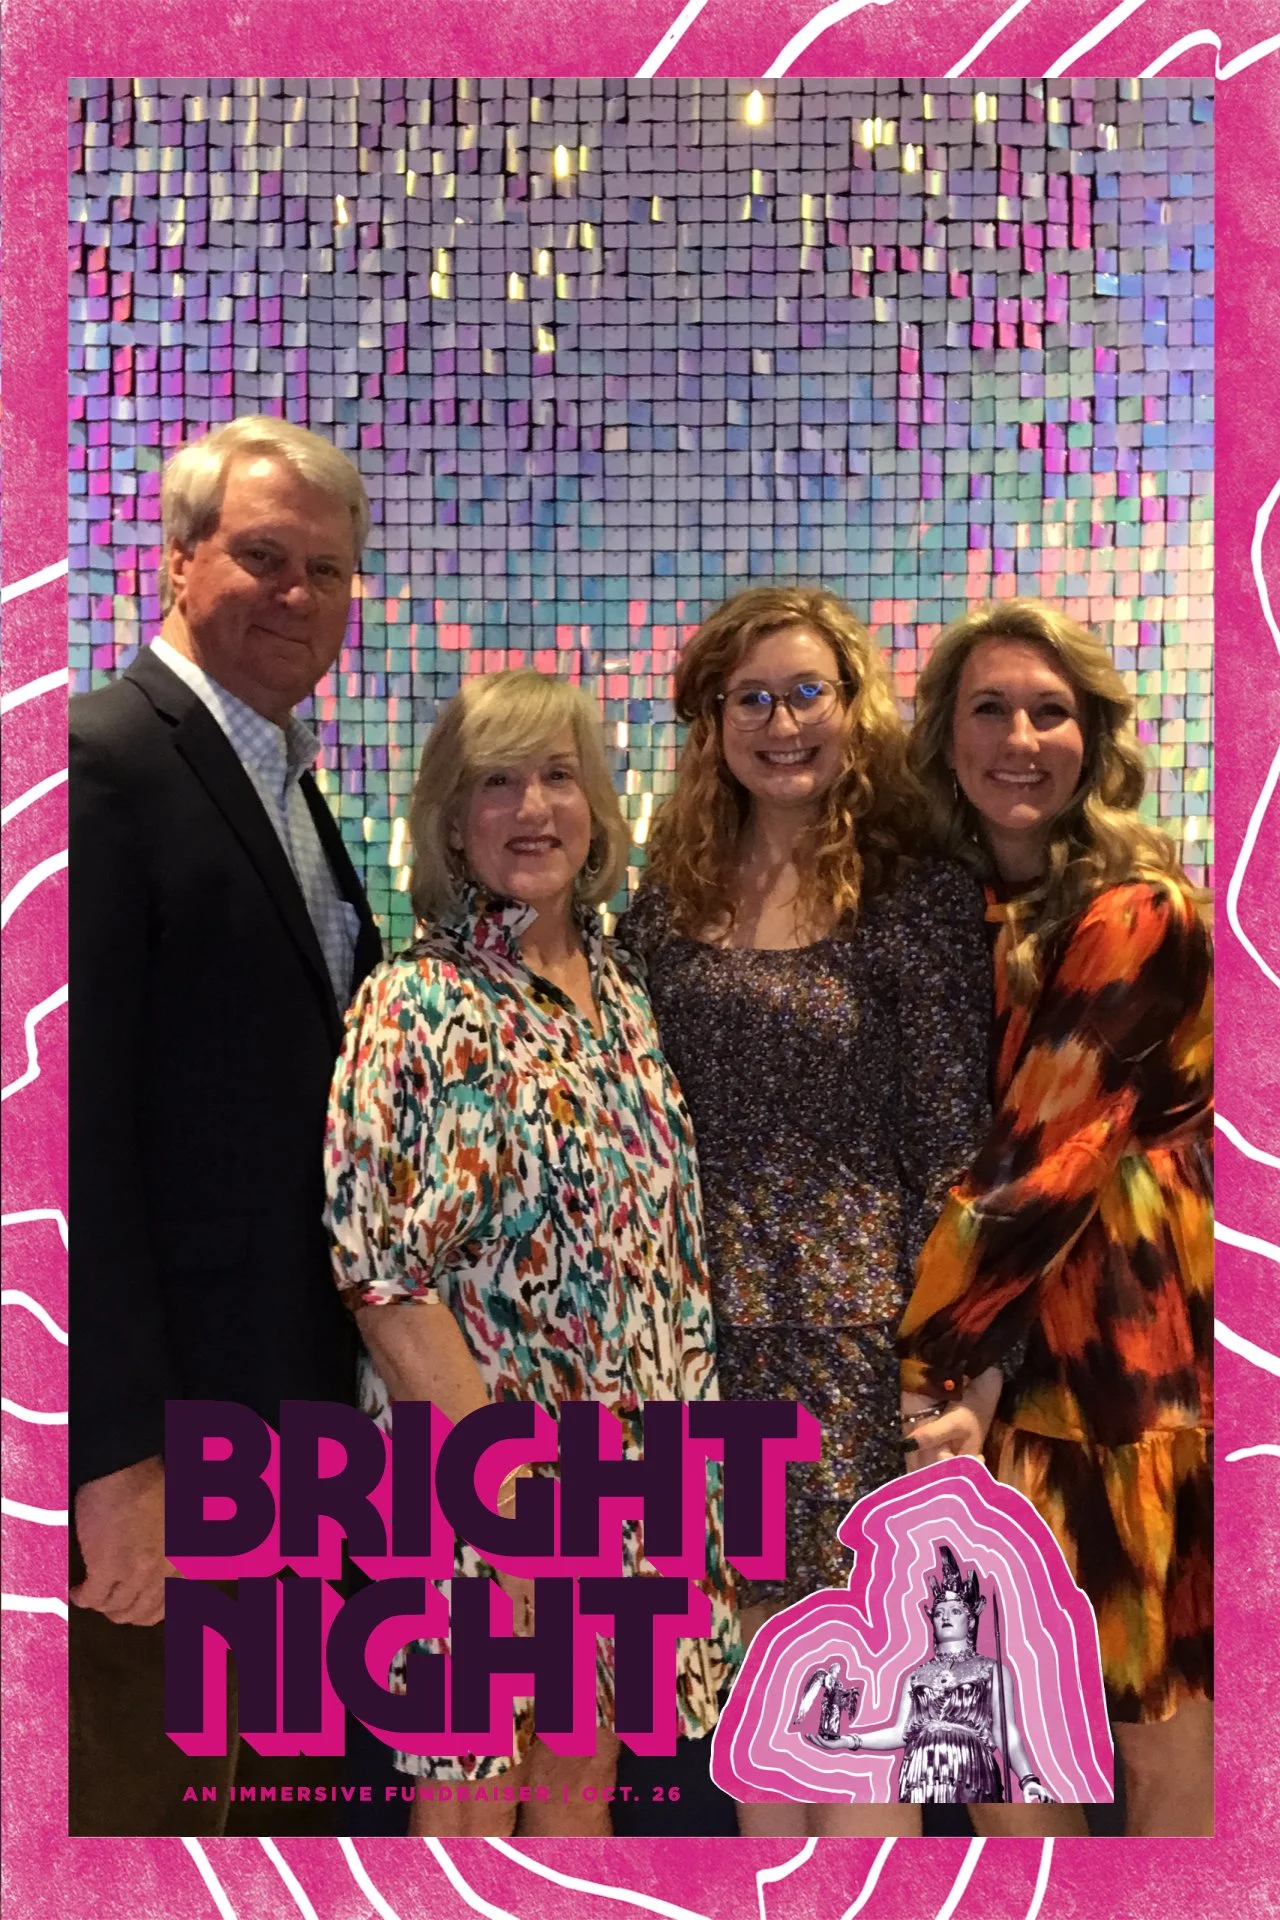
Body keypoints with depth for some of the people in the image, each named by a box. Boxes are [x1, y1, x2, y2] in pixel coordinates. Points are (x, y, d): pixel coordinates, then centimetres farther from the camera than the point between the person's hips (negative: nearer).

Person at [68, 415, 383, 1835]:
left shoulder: (288, 786, 14)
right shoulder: (101, 760, -14)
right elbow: (79, 1117, -21)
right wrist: (121, 1446, -21)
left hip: (278, 1394, 8)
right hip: (155, 1421, -8)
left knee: (231, 1787, 21)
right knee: (130, 1792, 7)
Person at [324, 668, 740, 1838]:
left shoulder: (621, 990, 5)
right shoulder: (417, 1008, -14)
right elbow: (384, 1278, -17)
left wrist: (686, 1436, 6)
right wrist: (508, 1483, -19)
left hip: (631, 1466, 6)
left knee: (587, 1764, 18)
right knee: (476, 1782, 11)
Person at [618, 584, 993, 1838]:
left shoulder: (923, 901, -6)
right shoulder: (668, 900, 7)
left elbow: (955, 1144, -7)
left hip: (854, 1323, -4)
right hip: (706, 1321, 4)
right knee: (754, 1653, 15)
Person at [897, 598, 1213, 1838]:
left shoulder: (1139, 915, -13)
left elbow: (1043, 1150, -18)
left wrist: (928, 1358, -15)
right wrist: (969, 1362, -7)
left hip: (1129, 1340, -5)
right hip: (1012, 1339, 6)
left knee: (1159, 1713, 6)